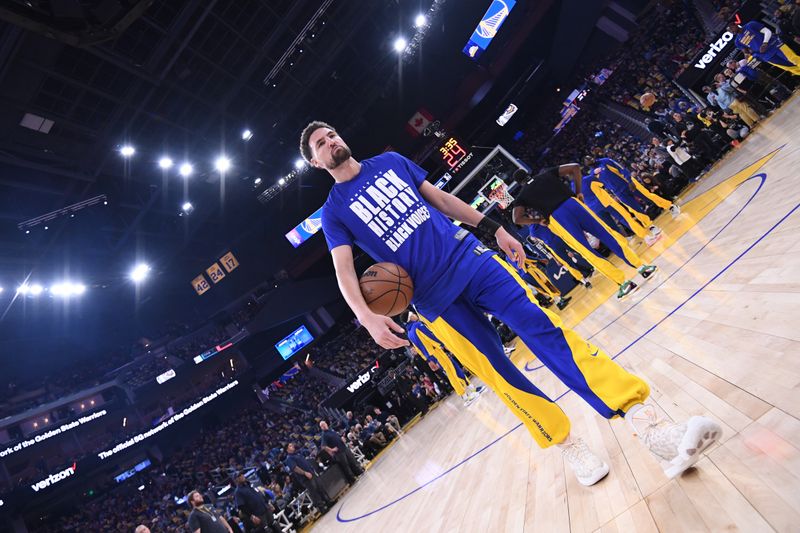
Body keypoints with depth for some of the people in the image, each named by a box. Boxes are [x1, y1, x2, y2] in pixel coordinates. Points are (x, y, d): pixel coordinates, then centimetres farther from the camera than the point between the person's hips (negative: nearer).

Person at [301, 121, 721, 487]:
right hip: (435, 298, -2)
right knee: (499, 375, 0)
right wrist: (367, 317, -24)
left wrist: (493, 229, 17)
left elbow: (440, 197, 19)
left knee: (543, 326, -11)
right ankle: (568, 445, 20)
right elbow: (343, 270, -5)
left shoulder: (389, 161, 15)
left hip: (469, 256, 3)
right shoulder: (334, 212, 5)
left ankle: (649, 425, -10)